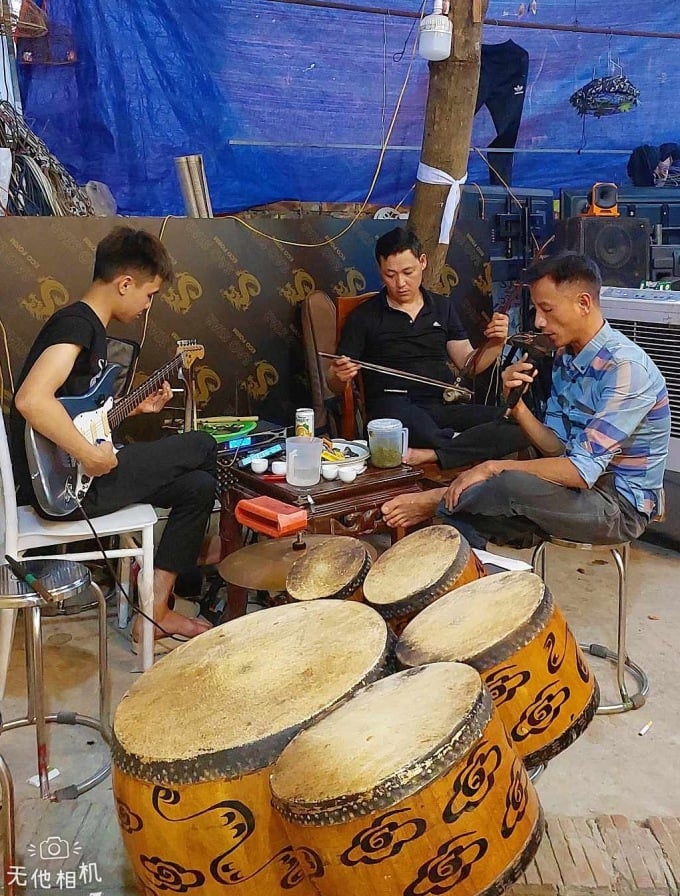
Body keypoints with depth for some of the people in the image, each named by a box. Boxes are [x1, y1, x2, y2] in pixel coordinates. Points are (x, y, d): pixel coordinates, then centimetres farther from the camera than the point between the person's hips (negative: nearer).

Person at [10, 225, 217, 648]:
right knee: (202, 447, -4)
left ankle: (157, 611, 9)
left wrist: (134, 407, 16)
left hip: (77, 472, 10)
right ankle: (205, 547, 22)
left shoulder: (91, 326, 16)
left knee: (198, 485, 7)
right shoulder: (76, 321, -16)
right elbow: (31, 399, -33)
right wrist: (91, 455, -26)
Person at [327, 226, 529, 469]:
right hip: (394, 409, -4)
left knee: (517, 424, -24)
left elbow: (469, 364, 17)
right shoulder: (363, 317, 9)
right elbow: (334, 383, 8)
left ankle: (428, 454, -31)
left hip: (443, 407, 4)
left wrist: (495, 343, -3)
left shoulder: (443, 307, 19)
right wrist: (340, 377, -17)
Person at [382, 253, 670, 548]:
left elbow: (582, 470, -28)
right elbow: (556, 448, 2)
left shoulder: (625, 367, -23)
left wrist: (494, 467, -24)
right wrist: (516, 403, -14)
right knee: (462, 518, -13)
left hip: (622, 505, -7)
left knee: (512, 486, -29)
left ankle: (440, 499, -6)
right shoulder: (564, 358, 4)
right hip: (579, 485, 8)